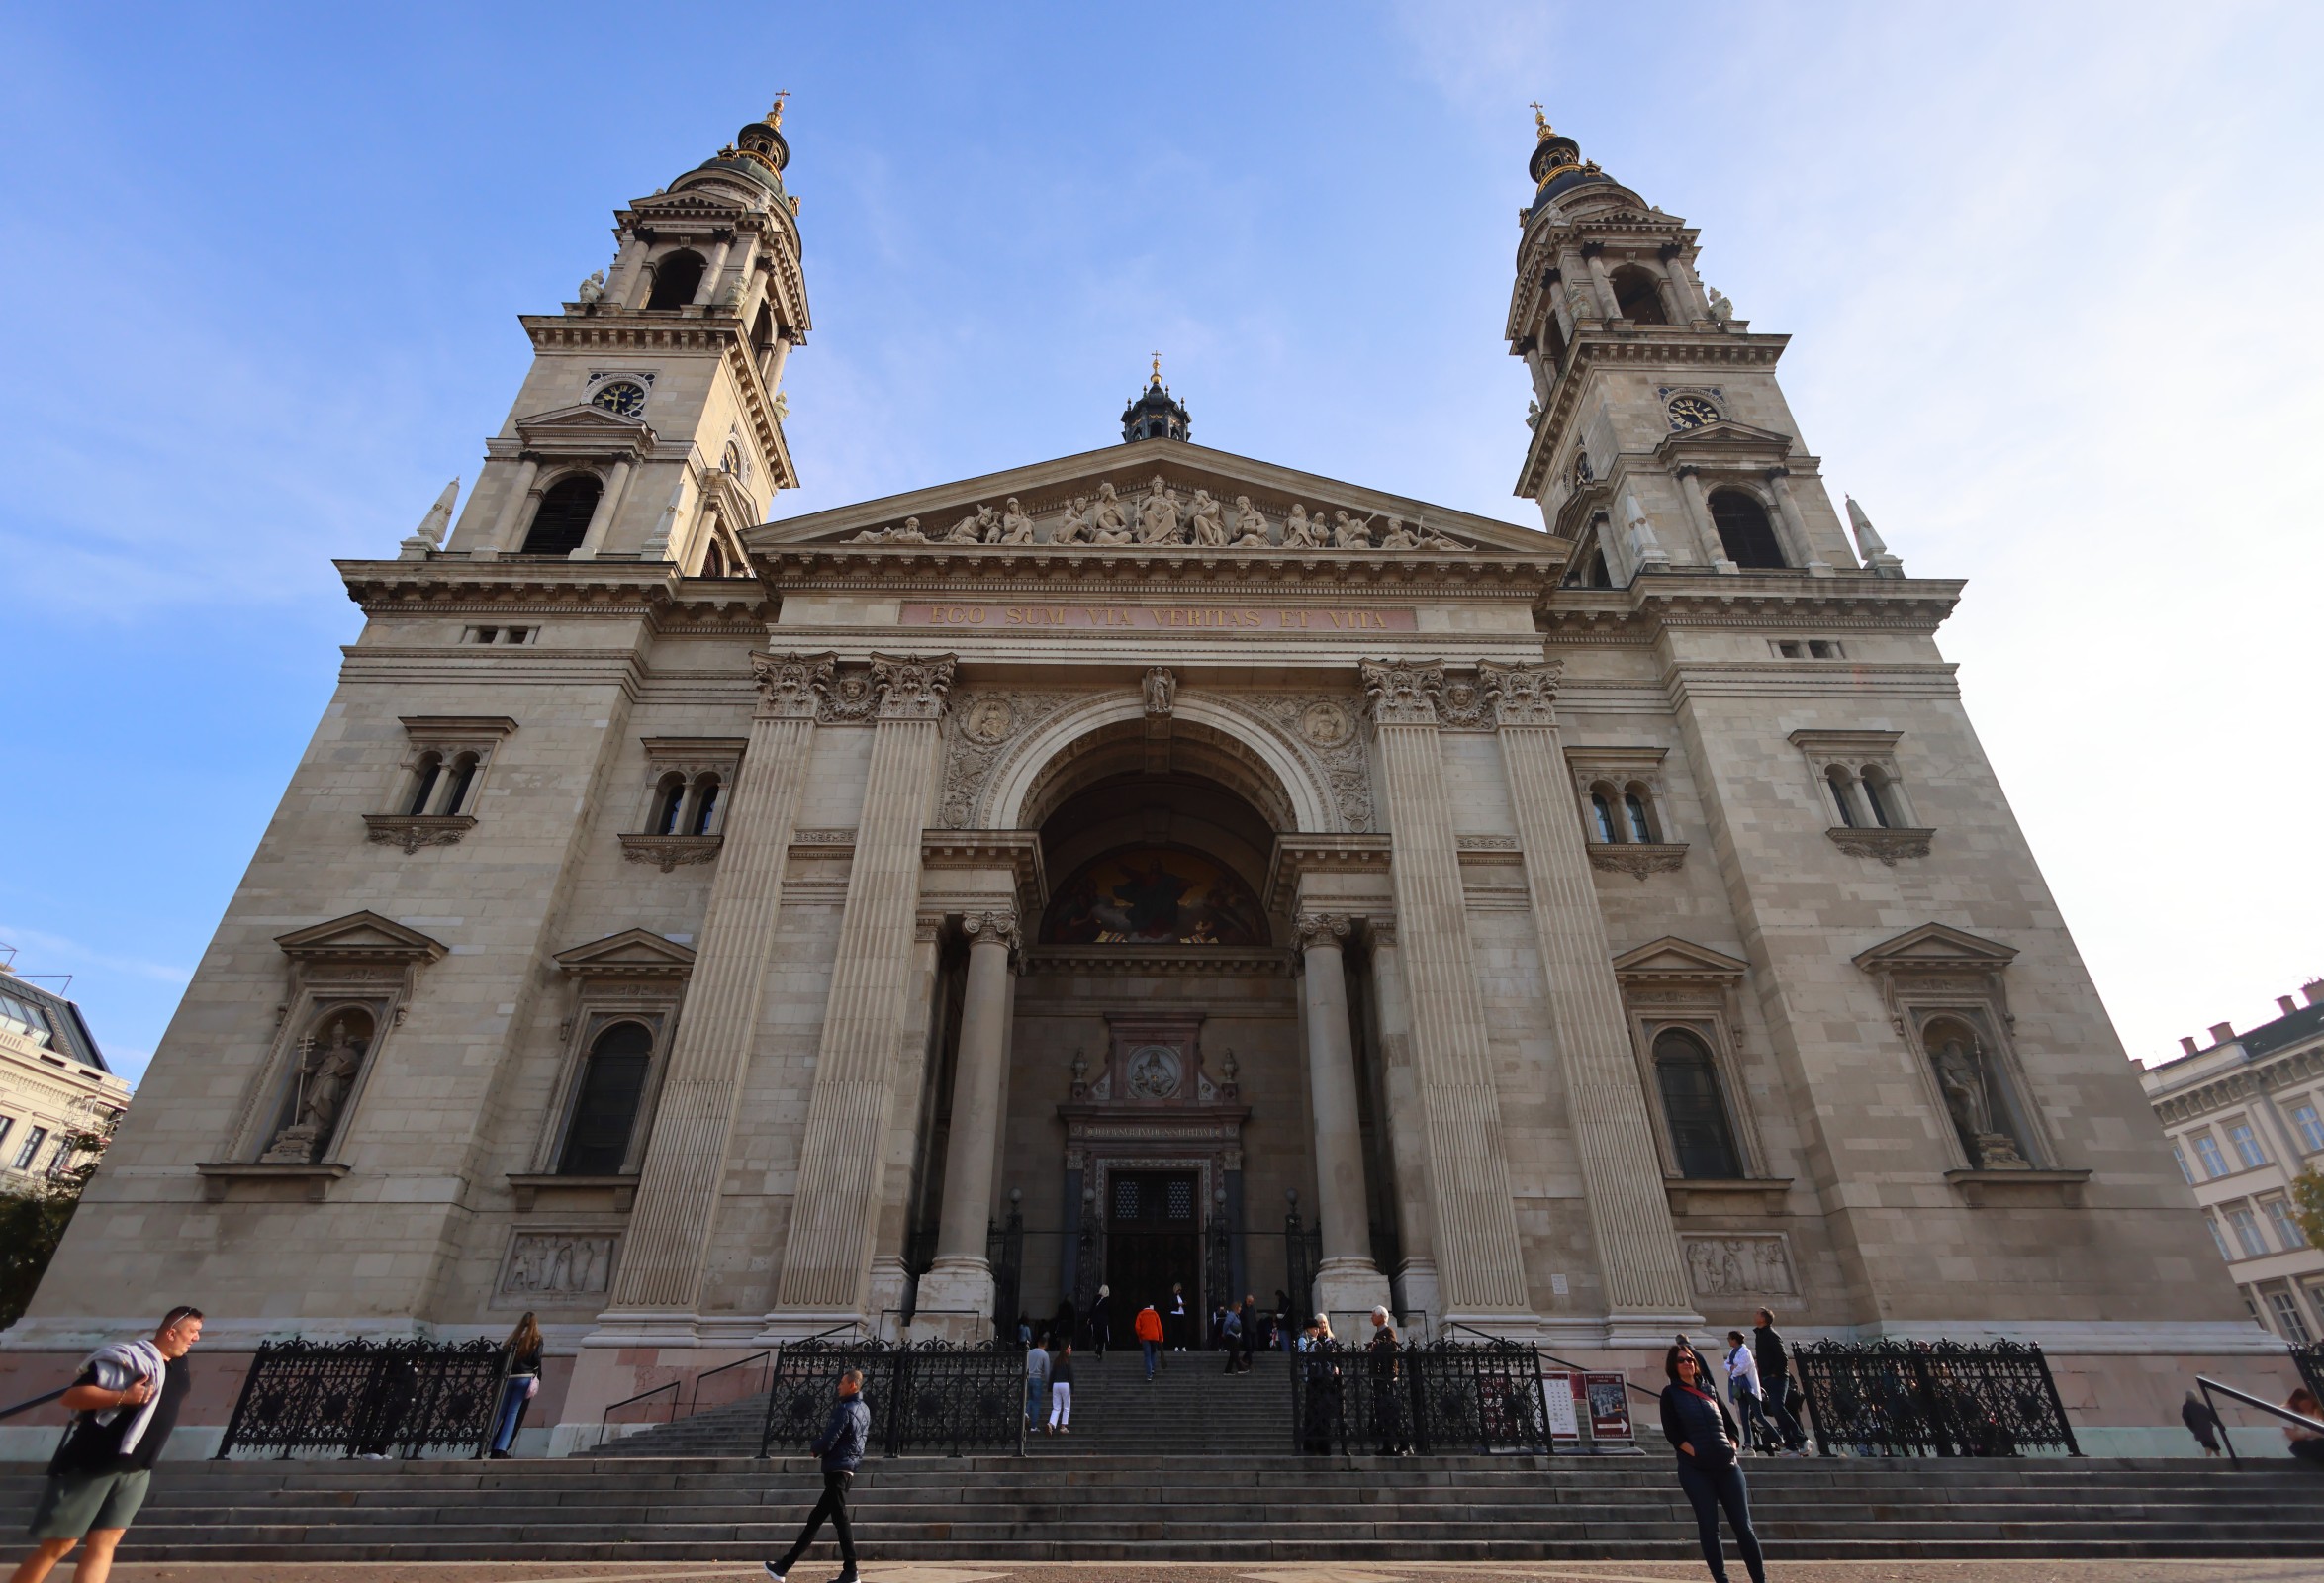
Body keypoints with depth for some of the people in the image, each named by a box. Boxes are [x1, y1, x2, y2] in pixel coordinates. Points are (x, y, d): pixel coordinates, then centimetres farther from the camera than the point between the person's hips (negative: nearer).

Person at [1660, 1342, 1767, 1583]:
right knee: (1709, 1527, -2)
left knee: (1743, 1526, 3)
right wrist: (1695, 1453, -14)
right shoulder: (1671, 1393, 1)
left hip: (1727, 1466, 4)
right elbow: (1672, 1432, -5)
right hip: (1695, 1469, -3)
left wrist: (1731, 1449, 2)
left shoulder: (1708, 1389, 14)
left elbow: (1730, 1424, 17)